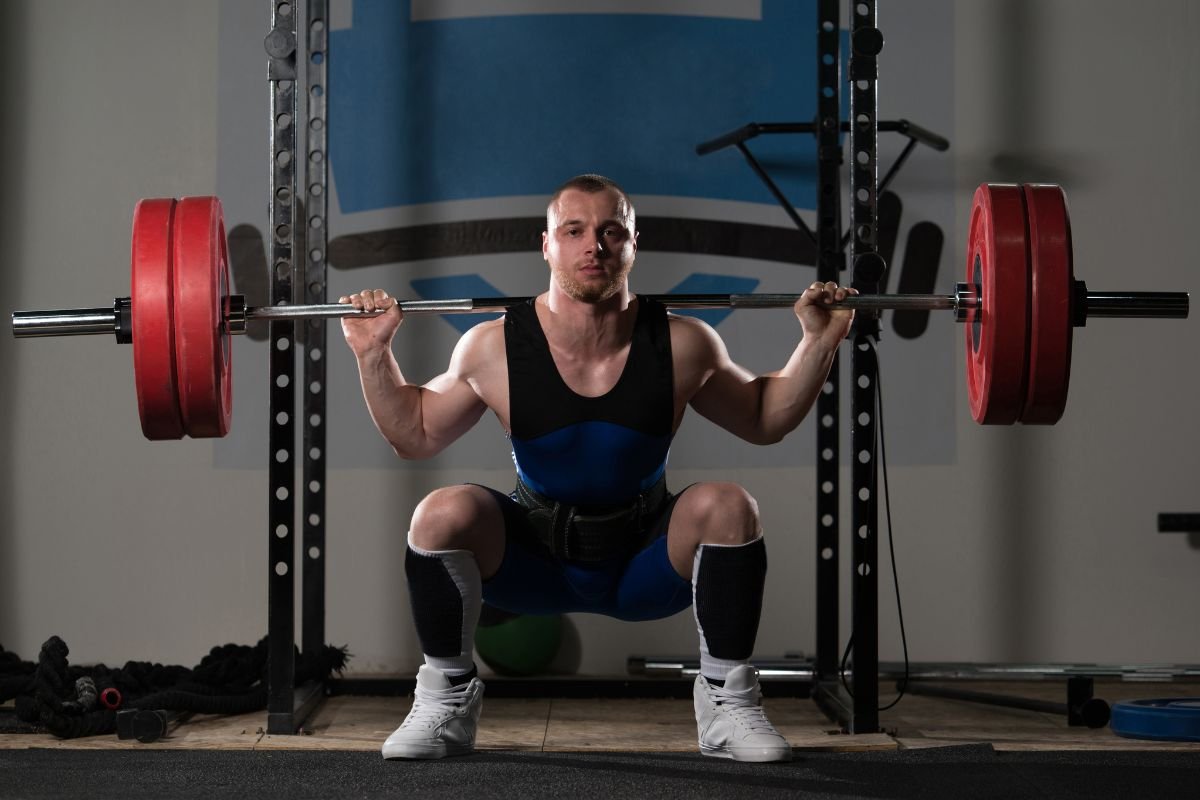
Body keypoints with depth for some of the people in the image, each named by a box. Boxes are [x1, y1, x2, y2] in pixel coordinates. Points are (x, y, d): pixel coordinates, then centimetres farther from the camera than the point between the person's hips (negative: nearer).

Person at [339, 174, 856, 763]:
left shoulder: (682, 346, -12)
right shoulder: (492, 348, -13)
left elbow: (765, 420, 5)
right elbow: (415, 436, 3)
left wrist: (819, 343, -7)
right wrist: (374, 355, -10)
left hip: (647, 565, 0)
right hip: (532, 560, 0)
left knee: (727, 505, -27)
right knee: (443, 513, -27)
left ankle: (727, 704, -10)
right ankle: (444, 703, -6)